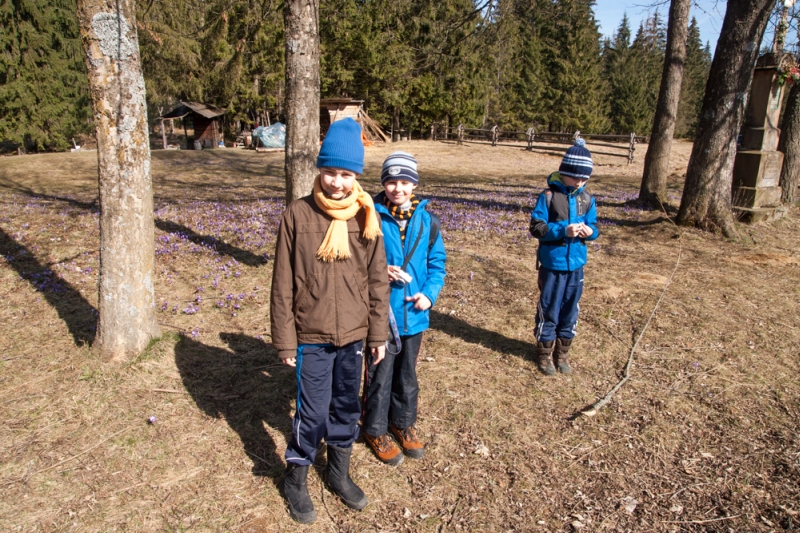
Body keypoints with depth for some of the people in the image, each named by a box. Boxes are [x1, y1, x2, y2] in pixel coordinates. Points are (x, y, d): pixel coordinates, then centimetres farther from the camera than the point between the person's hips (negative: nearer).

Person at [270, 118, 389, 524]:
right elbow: (282, 284, -5)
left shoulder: (366, 216, -1)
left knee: (347, 407, 17)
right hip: (312, 337, -3)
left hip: (353, 335, 3)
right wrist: (284, 339, -5)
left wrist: (378, 333, 4)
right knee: (313, 411, 4)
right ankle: (296, 477, 31)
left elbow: (377, 280, 4)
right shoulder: (298, 215, -8)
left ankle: (339, 471, 40)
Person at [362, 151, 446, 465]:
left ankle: (403, 423, 41)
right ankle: (376, 430, 31)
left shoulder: (427, 220, 0)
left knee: (407, 374, 20)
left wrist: (429, 293, -10)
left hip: (413, 313, 4)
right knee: (379, 375, 10)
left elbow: (437, 263, 6)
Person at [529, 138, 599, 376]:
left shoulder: (587, 199, 3)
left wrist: (590, 231, -14)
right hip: (552, 264, -4)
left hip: (576, 265, 4)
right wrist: (563, 230, -24)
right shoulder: (549, 196, -12)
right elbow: (536, 227, -13)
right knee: (549, 310, 7)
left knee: (570, 311, 14)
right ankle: (545, 353, 24)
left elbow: (593, 226, 10)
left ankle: (562, 351, 31)